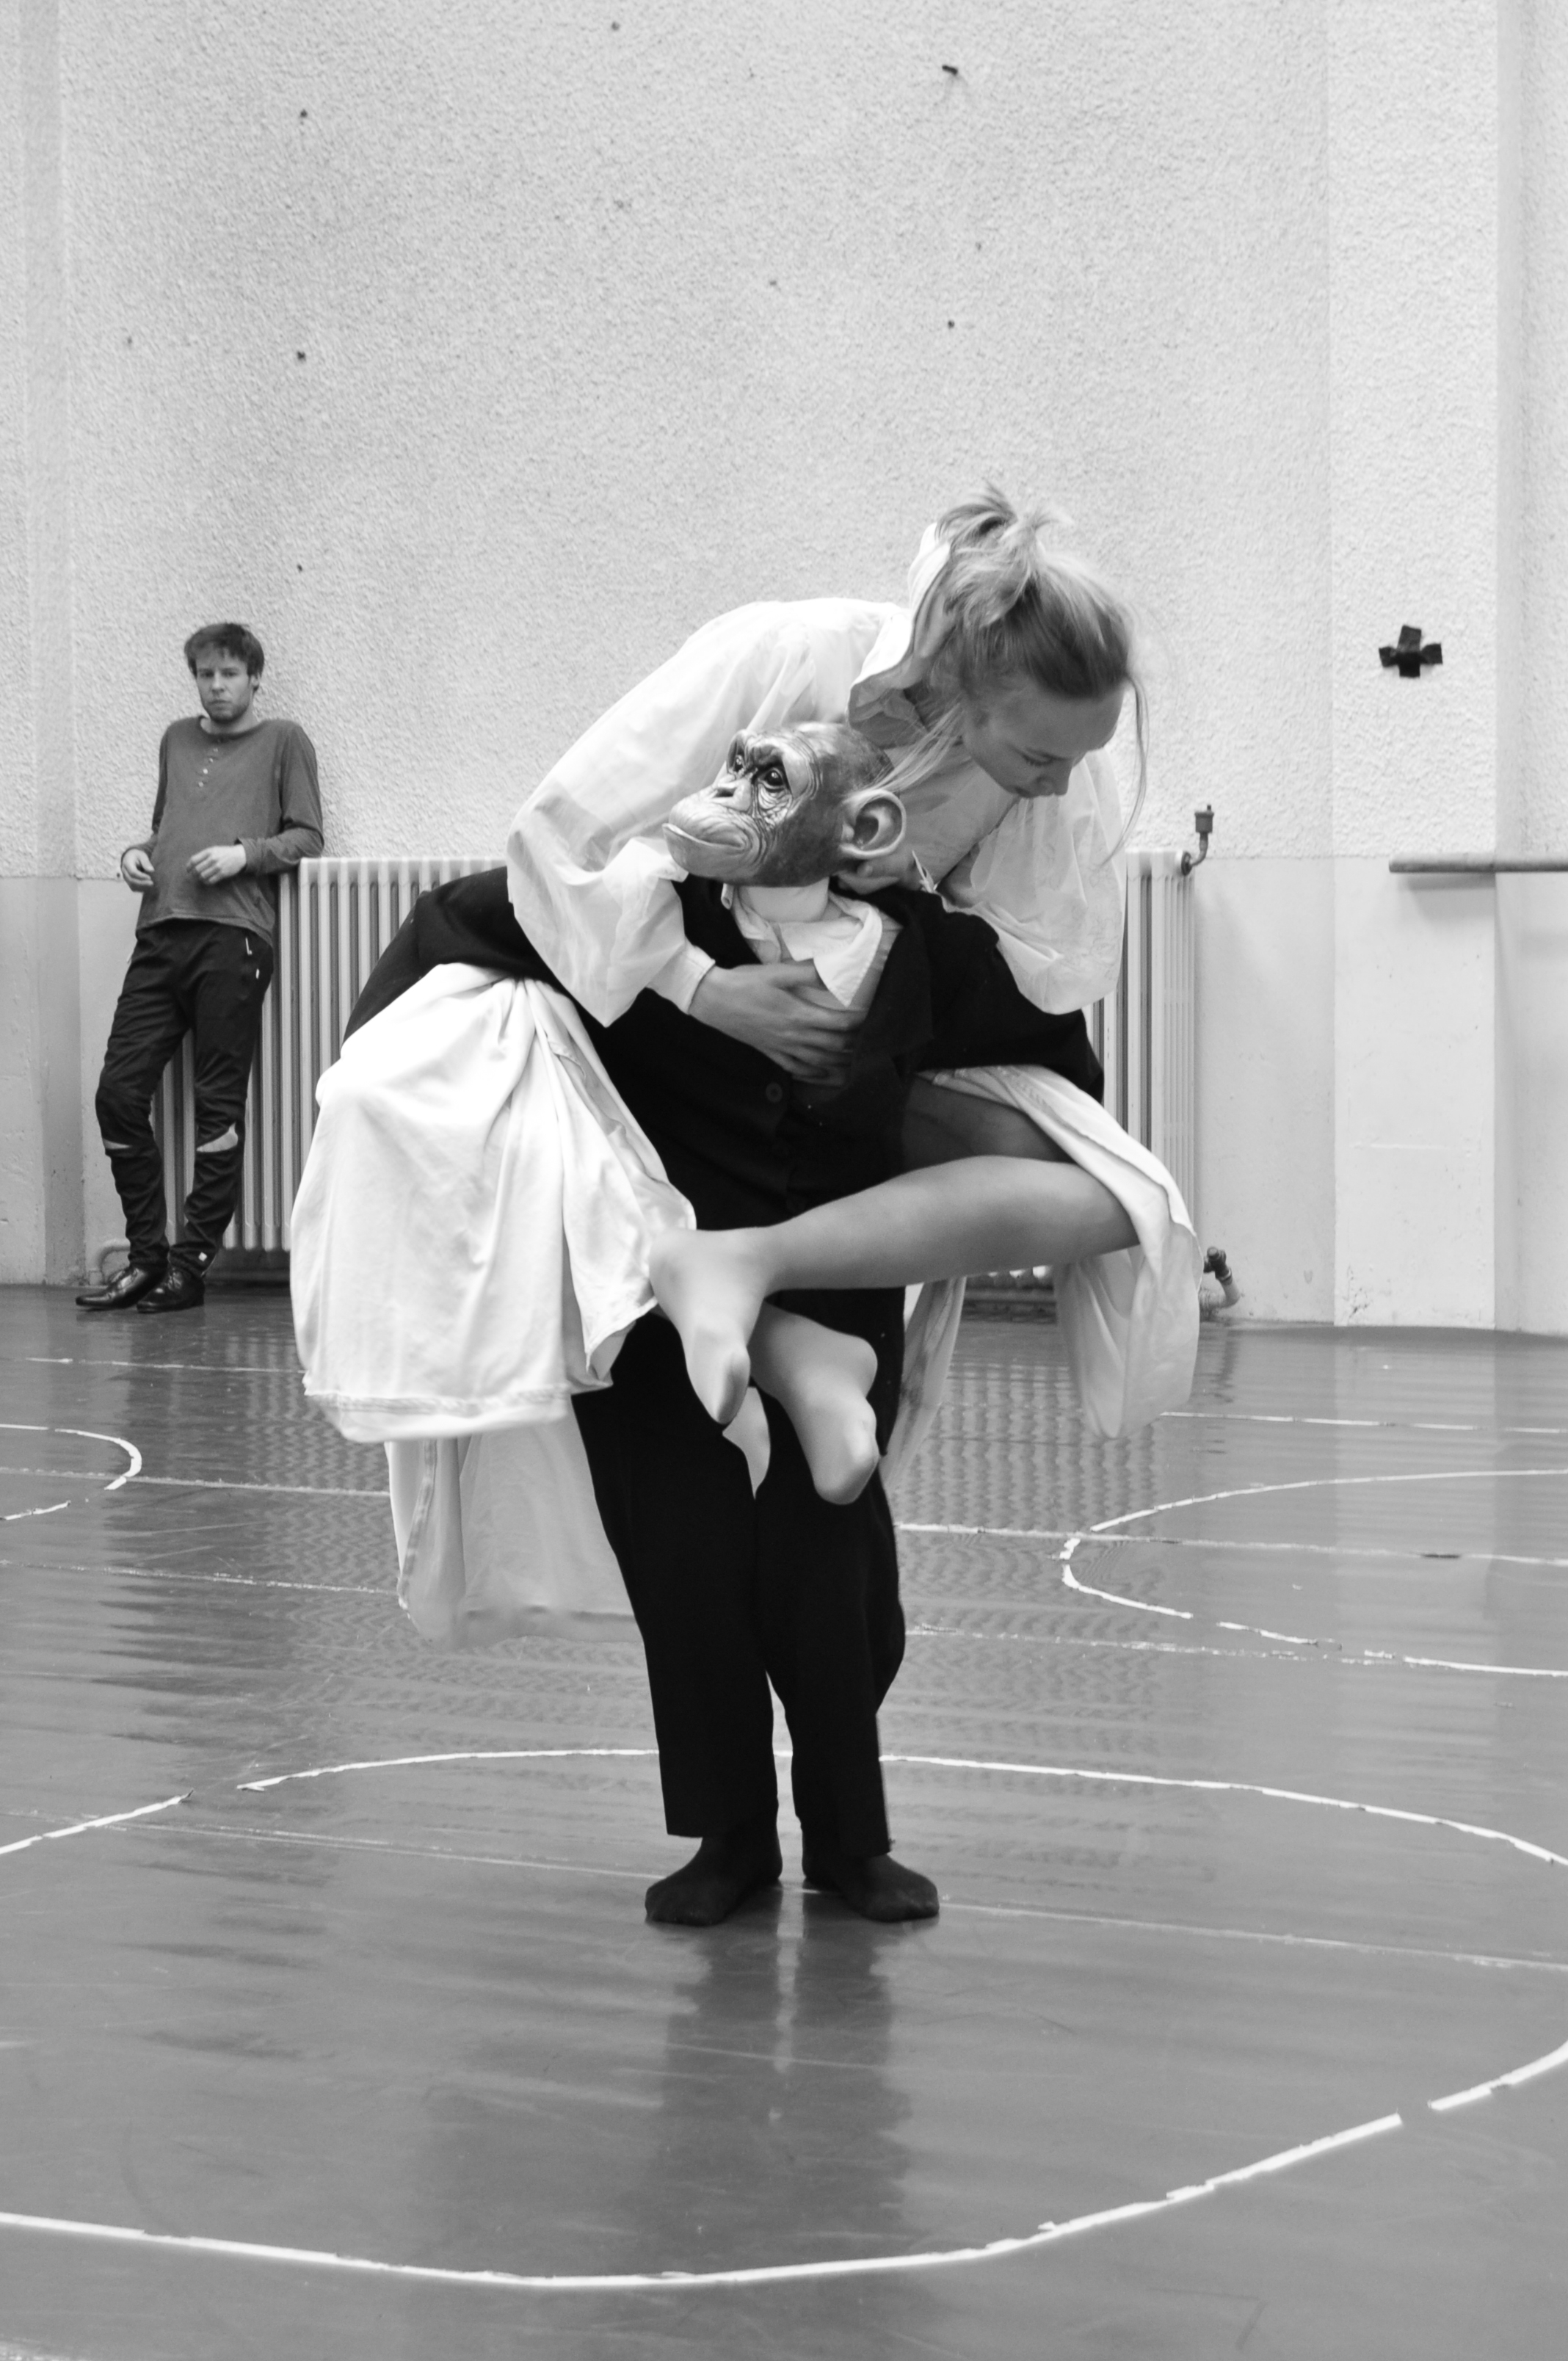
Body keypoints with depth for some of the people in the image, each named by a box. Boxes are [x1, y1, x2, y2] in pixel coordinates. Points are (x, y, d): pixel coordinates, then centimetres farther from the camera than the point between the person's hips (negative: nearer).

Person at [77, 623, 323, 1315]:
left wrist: (244, 854, -10)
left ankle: (191, 1264, 0)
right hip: (160, 934, 5)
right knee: (119, 1091, -4)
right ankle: (146, 1257, 5)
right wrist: (137, 852, 10)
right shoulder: (177, 740, 25)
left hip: (232, 936, -5)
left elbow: (306, 836, 6)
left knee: (219, 1106, -5)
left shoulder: (283, 742, 11)